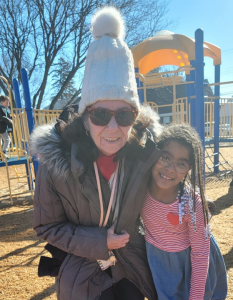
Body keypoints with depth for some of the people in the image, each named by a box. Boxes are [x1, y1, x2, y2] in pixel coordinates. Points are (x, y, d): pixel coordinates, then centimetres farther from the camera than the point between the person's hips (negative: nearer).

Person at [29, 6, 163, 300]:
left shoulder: (147, 149, -23)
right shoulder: (55, 161, -27)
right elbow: (46, 226, -13)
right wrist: (98, 242, -22)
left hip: (132, 266, 2)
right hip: (81, 273, -1)